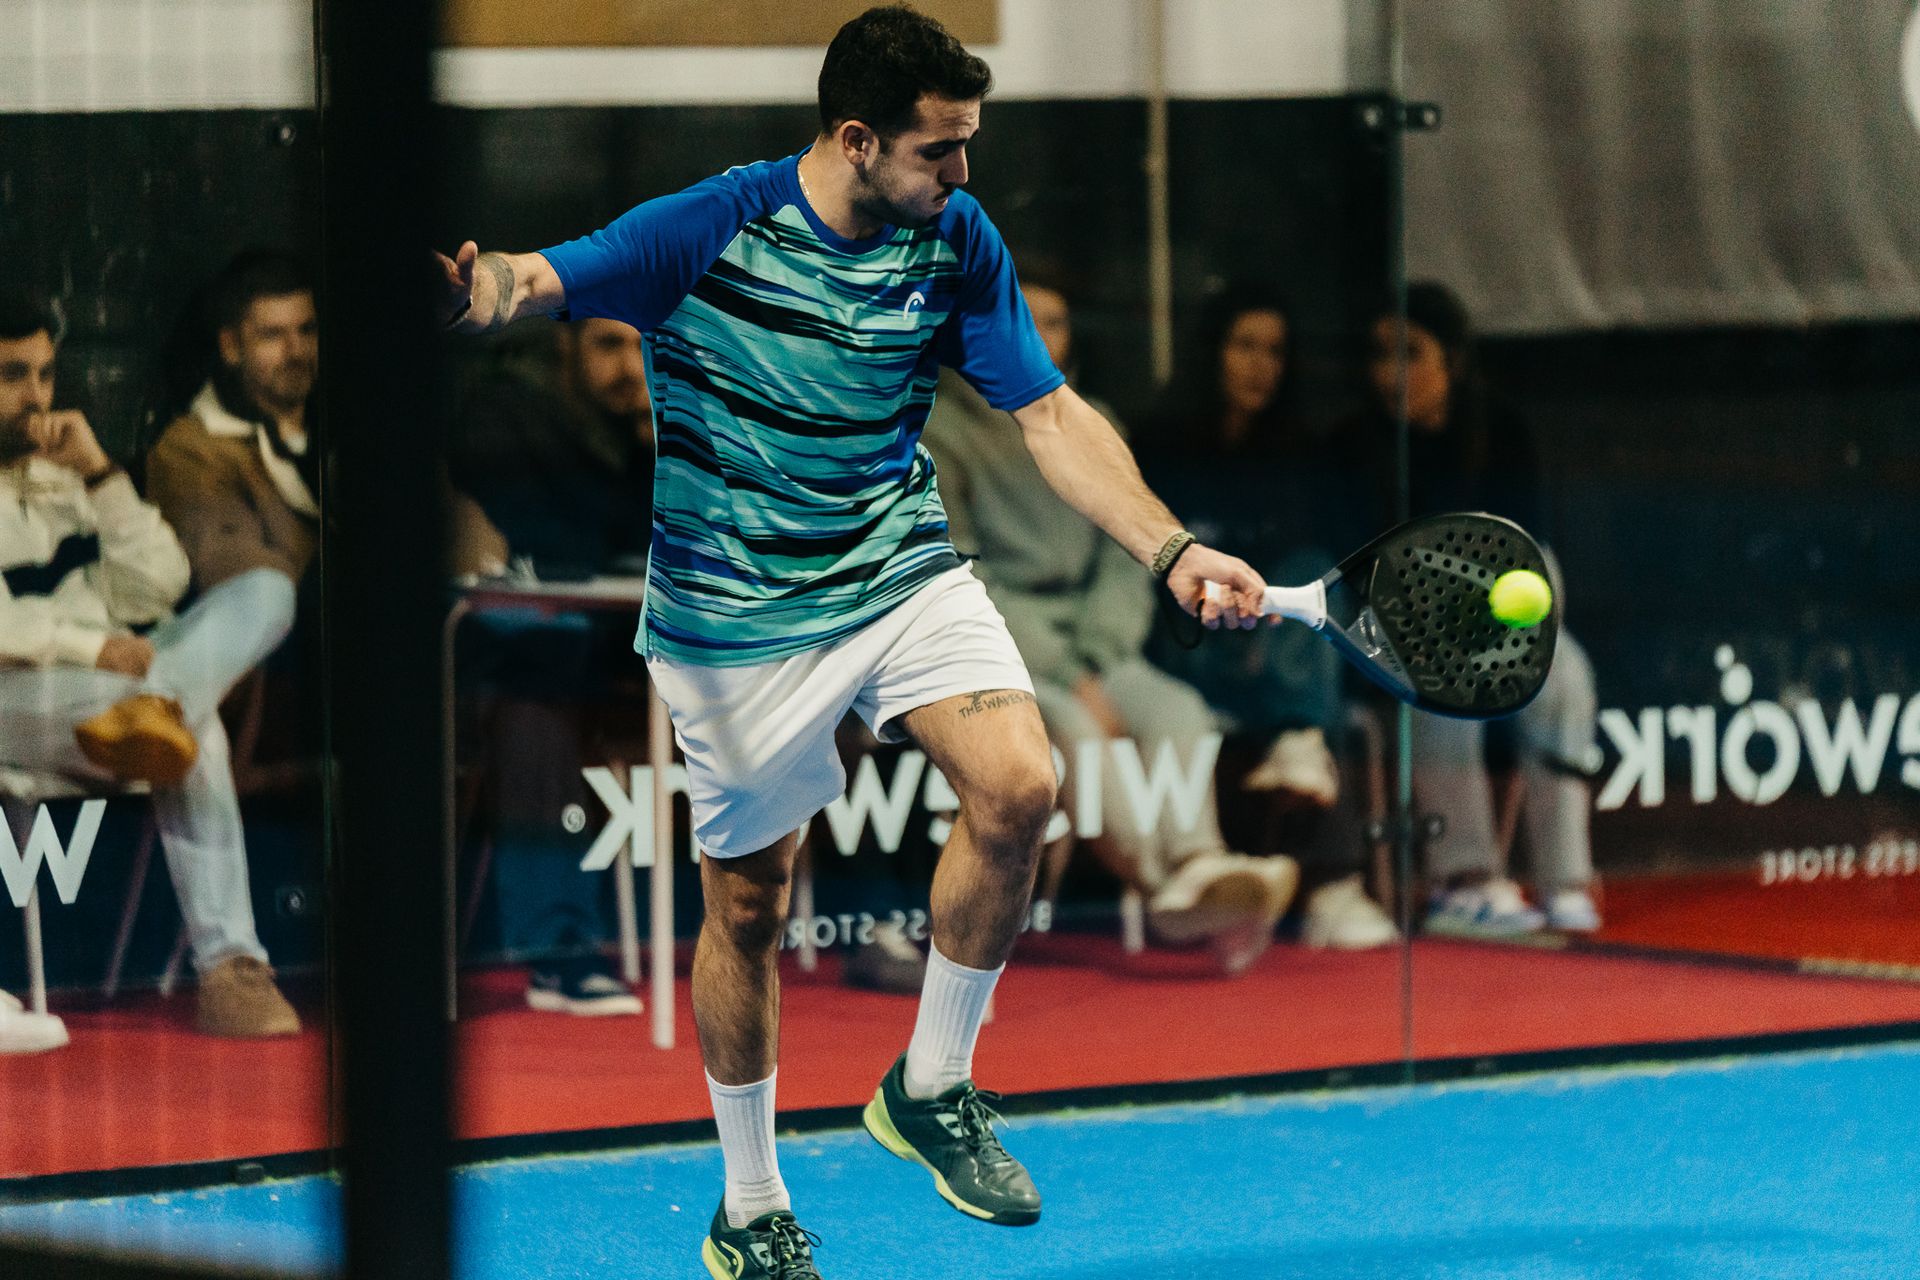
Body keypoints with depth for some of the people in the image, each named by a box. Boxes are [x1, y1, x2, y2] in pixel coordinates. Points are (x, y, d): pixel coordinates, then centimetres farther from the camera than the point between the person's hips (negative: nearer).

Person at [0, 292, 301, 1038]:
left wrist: (98, 472, 3)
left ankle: (157, 708, -43)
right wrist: (92, 647, -22)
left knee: (265, 592, -18)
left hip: (114, 683, 8)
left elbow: (156, 586, 13)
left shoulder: (63, 475, 26)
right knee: (196, 732, -37)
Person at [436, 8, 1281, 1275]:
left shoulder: (955, 239, -4)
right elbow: (535, 278, -21)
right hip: (739, 619, -3)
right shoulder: (709, 231, -17)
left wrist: (1173, 551, -13)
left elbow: (1052, 416, -1)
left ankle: (930, 1089, 1)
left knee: (1018, 789, -20)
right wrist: (482, 289, -47)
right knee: (748, 905, 6)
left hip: (903, 573, 3)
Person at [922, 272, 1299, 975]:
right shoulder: (939, 430, -2)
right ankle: (1161, 880, -44)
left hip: (1087, 646, 5)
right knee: (1070, 725, -33)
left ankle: (1194, 865, -46)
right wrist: (1067, 680, -17)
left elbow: (1126, 566, 12)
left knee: (1176, 707, -23)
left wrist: (1095, 662, -8)